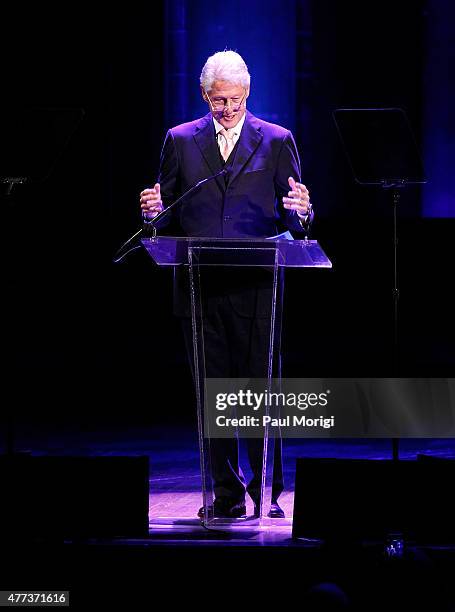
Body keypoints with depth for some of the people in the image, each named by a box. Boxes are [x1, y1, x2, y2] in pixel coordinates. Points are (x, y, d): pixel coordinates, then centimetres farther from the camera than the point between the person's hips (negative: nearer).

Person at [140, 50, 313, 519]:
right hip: (198, 287, 2)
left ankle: (267, 489, 6)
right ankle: (226, 493, 11)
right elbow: (166, 213, 12)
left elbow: (292, 218, 4)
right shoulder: (180, 141, 10)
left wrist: (299, 212, -19)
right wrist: (154, 209, -11)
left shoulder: (277, 141, 6)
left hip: (255, 288, -2)